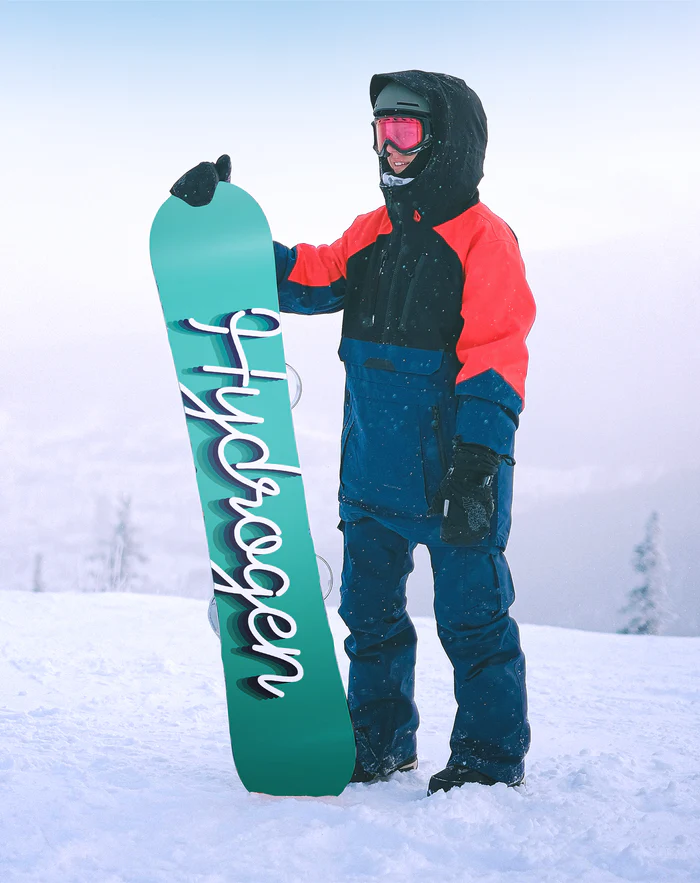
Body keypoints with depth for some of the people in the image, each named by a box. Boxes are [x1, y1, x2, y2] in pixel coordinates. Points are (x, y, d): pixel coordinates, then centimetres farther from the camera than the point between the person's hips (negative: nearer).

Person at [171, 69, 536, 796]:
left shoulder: (485, 242, -9)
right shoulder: (372, 235, 13)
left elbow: (494, 359, -15)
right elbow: (304, 278, 11)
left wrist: (477, 461, -22)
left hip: (453, 472, -7)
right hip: (372, 471, 7)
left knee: (472, 615, -2)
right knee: (370, 612, 14)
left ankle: (490, 756, 9)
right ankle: (379, 740, 29)